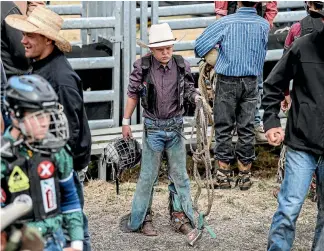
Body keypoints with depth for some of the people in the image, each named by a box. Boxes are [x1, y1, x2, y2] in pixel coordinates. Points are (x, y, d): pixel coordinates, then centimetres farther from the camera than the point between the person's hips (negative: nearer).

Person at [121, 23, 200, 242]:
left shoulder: (182, 65, -6)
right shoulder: (143, 67, -11)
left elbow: (189, 89, 6)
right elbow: (133, 95, -1)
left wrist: (196, 97, -16)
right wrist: (126, 121, 2)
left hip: (176, 125, 2)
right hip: (153, 127, -2)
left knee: (179, 173, 11)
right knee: (148, 174, 6)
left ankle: (181, 216, 23)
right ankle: (142, 218, 20)